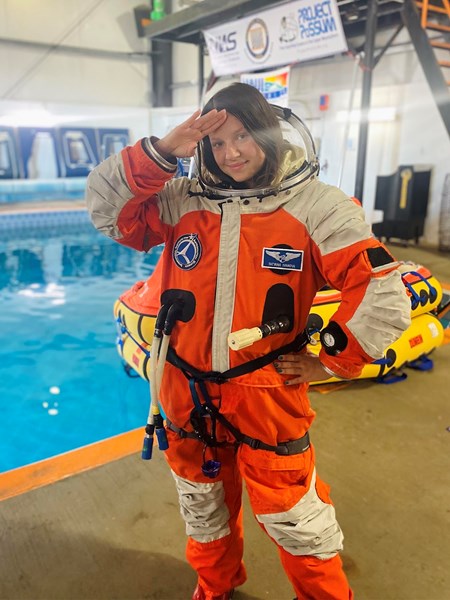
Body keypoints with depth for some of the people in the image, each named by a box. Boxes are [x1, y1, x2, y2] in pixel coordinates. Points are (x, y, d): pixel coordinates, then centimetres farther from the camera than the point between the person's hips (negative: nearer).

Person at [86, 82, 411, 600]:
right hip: (188, 396, 4)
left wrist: (330, 362, -8)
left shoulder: (314, 204, -9)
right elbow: (106, 208, -4)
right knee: (203, 513, 26)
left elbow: (382, 293, -12)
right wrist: (163, 151, -14)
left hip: (268, 398, -3)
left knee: (297, 524, 11)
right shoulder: (183, 201, 0)